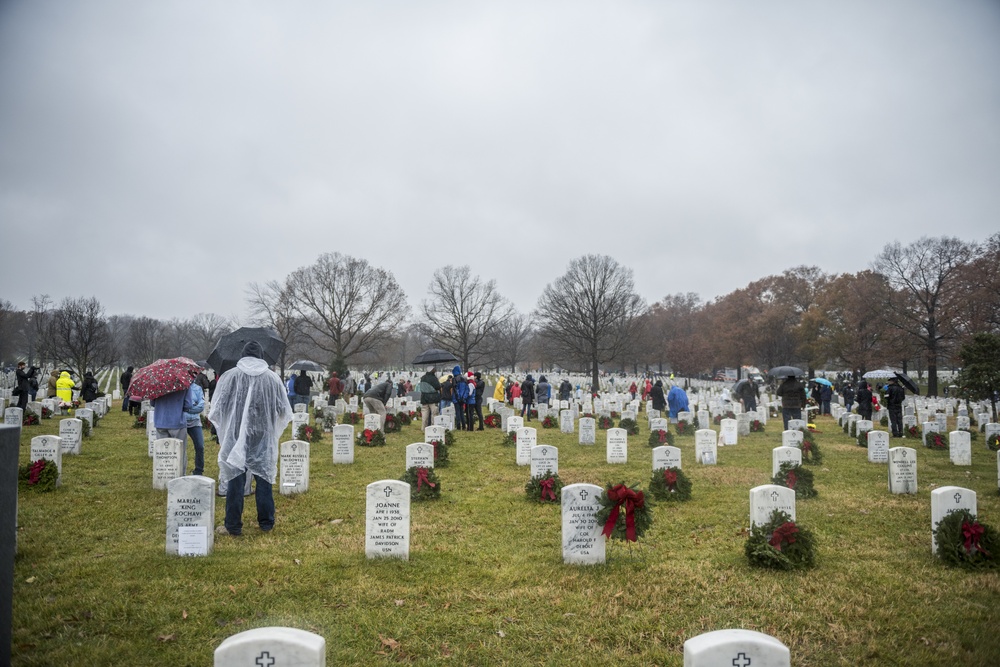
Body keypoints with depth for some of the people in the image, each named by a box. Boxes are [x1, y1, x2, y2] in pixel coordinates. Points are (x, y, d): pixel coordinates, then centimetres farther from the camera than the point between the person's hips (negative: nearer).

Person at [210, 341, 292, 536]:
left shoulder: (230, 376, -5)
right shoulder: (272, 377, -1)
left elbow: (217, 409, -1)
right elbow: (284, 410, 4)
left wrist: (224, 423, 19)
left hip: (236, 437, -1)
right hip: (264, 439, 1)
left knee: (235, 480, 5)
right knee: (264, 478, 12)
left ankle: (233, 525, 10)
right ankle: (266, 522, 20)